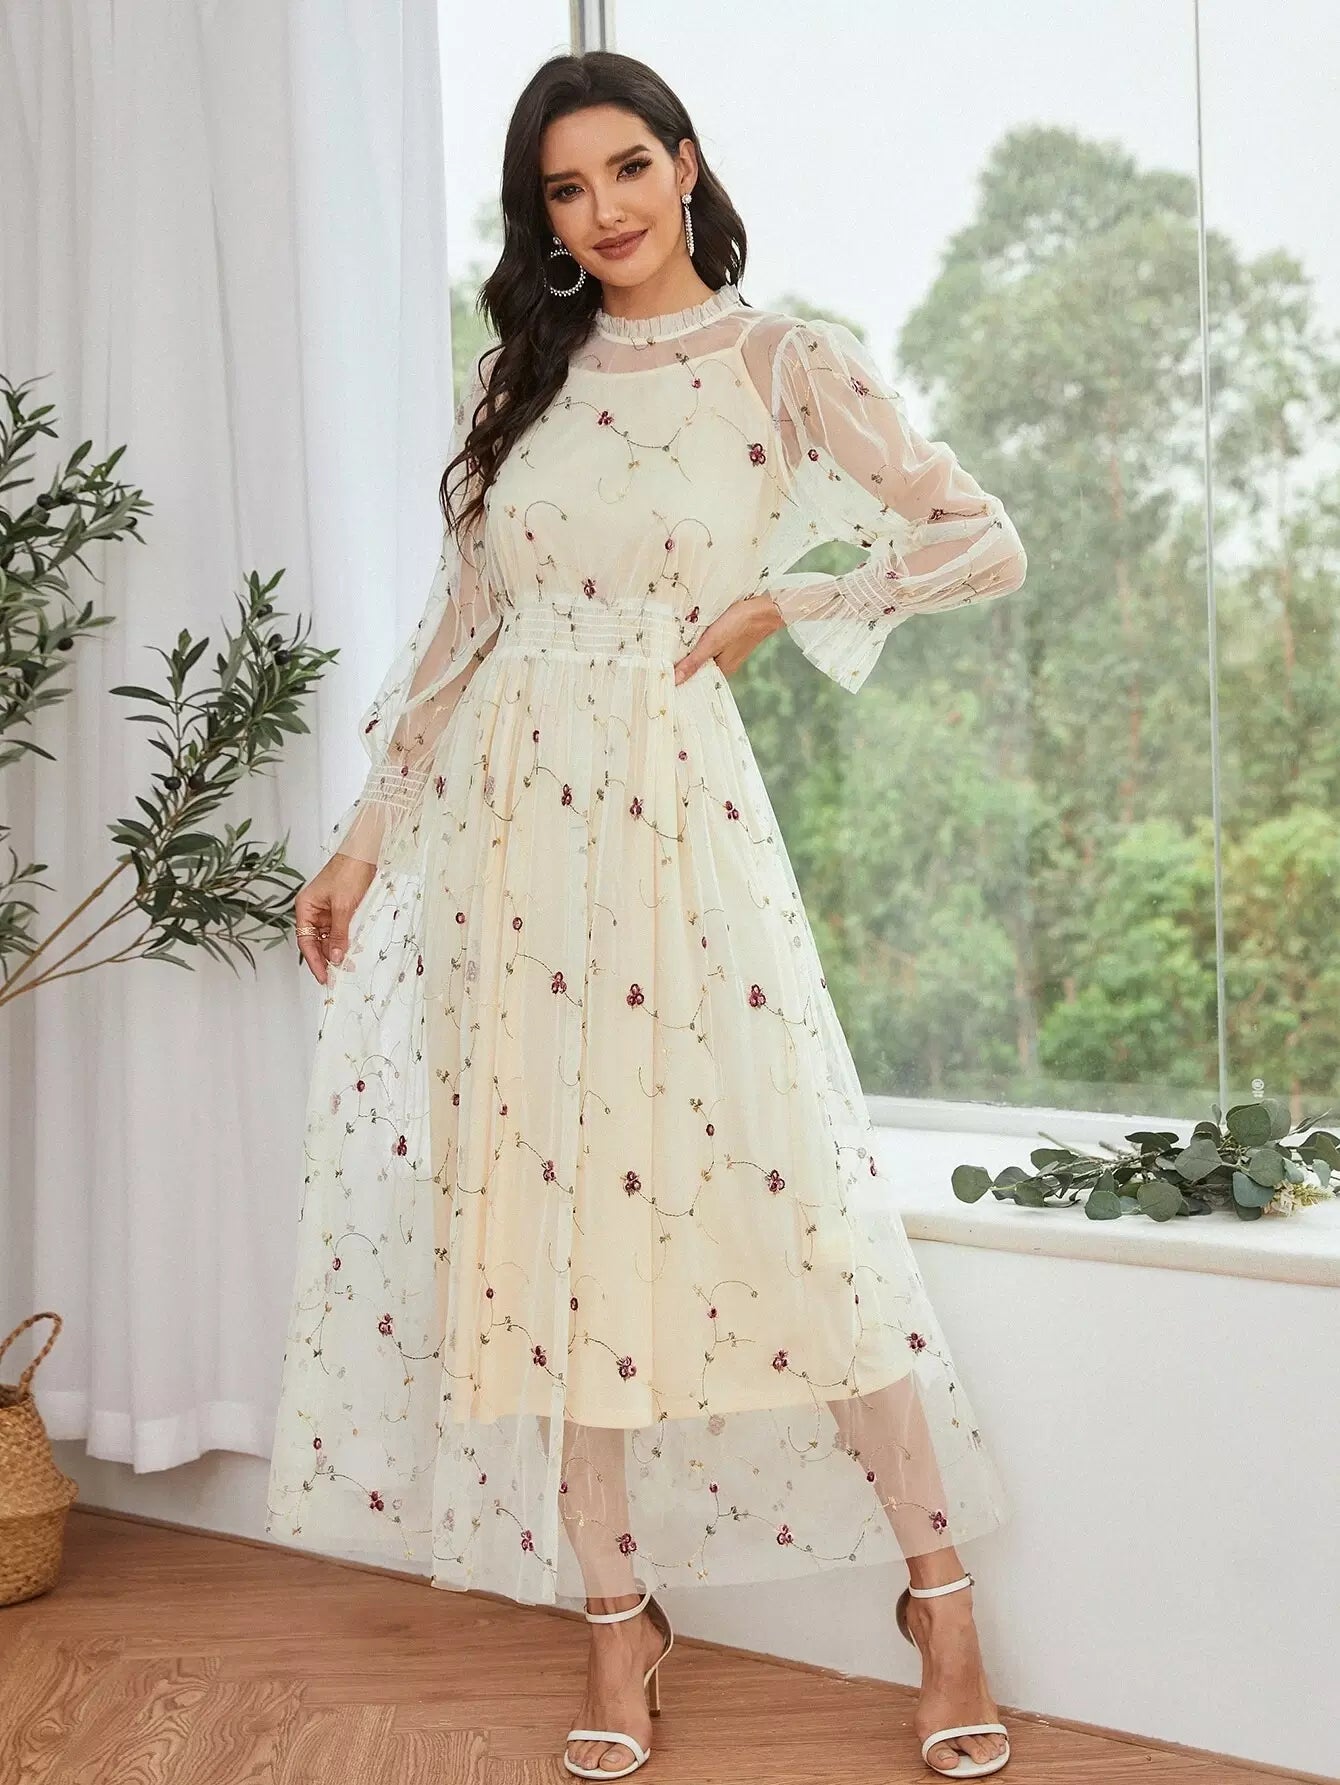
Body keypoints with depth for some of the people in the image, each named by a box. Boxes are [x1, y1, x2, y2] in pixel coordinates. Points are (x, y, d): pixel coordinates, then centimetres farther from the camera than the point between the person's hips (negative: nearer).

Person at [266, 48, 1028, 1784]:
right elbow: (458, 622, 13)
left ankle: (941, 1594, 11)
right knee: (556, 1200, 4)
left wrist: (775, 607, -3)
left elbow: (983, 541, -2)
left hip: (673, 804, -3)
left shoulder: (784, 360, 2)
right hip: (501, 811, 4)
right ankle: (615, 1612, 16)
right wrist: (366, 831, 11)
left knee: (781, 1185, -4)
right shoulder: (517, 377, 12)